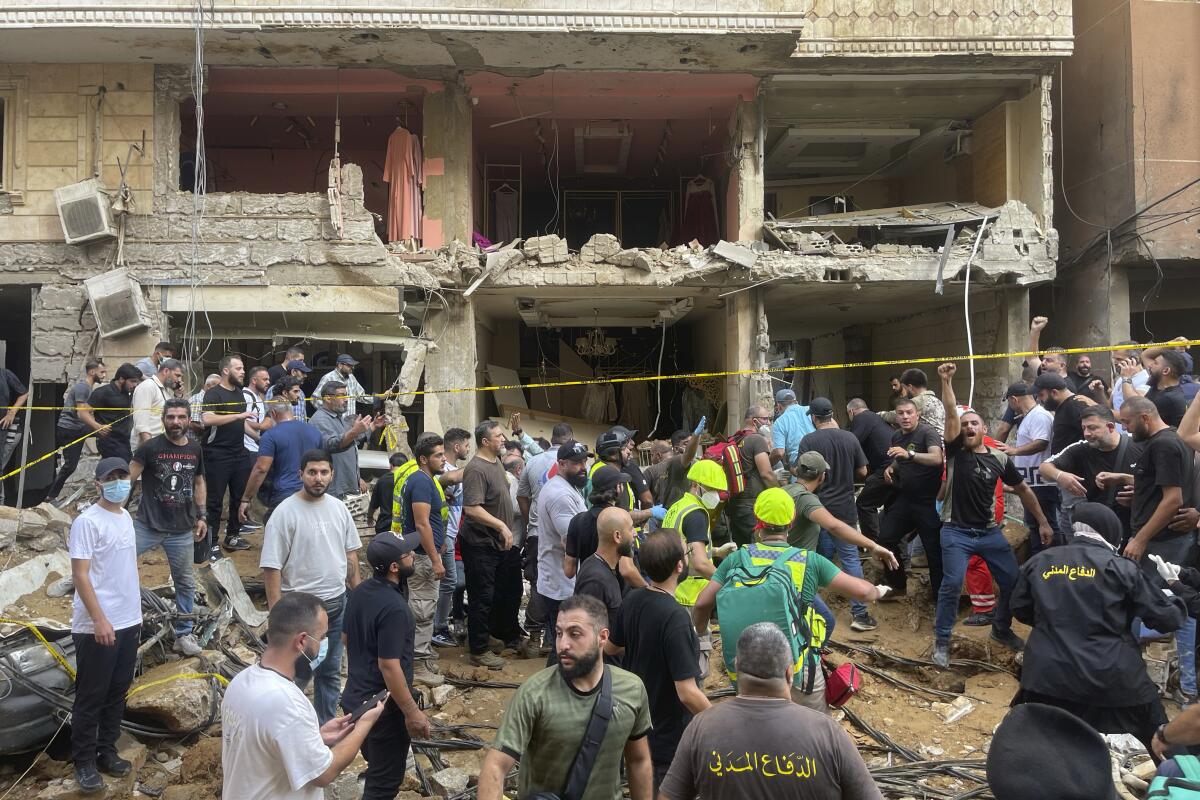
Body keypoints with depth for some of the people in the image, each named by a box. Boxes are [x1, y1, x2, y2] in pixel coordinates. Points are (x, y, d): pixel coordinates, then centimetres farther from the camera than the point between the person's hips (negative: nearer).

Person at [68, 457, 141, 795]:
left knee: (117, 693, 16)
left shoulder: (126, 517, 9)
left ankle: (106, 751, 29)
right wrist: (99, 620, -22)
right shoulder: (87, 522, -15)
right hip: (98, 627, -7)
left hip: (129, 622, 7)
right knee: (91, 697, 5)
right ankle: (84, 761, 19)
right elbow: (80, 575, -18)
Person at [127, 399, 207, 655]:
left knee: (185, 582, 10)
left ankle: (183, 634, 23)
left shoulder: (195, 450, 4)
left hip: (182, 530, 3)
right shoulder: (150, 447, -8)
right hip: (147, 525, -3)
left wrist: (201, 516, 11)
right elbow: (128, 479, -7)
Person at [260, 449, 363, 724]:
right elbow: (271, 567, -16)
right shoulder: (285, 512, -15)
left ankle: (325, 727, 32)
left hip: (337, 603, 6)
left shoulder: (339, 507, 4)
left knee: (331, 672, 17)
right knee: (297, 675, 5)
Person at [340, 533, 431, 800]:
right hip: (384, 706, -8)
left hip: (355, 697, 9)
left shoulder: (358, 592, 0)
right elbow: (389, 666, -27)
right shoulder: (394, 607, -28)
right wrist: (412, 712, -19)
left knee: (375, 766, 26)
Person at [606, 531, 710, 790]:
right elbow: (688, 693, -30)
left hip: (637, 723, 7)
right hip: (671, 738, -7)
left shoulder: (631, 600, -7)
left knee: (645, 789, 27)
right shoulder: (675, 617, -31)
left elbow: (610, 648, 11)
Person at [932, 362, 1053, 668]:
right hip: (957, 532, -4)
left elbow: (1023, 489, 12)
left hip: (990, 532, 4)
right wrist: (946, 382, -27)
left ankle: (1001, 630, 33)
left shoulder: (1000, 458, 3)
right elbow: (951, 415, -17)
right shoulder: (955, 452, -5)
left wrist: (1043, 522, 11)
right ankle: (942, 642, 0)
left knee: (1013, 581, 7)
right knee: (952, 584, -14)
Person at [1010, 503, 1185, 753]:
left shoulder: (1037, 562, 7)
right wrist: (1174, 598, 24)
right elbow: (1167, 618, 3)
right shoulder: (1121, 568, -3)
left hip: (1047, 676, 2)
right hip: (1111, 681, -2)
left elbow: (1020, 610, 19)